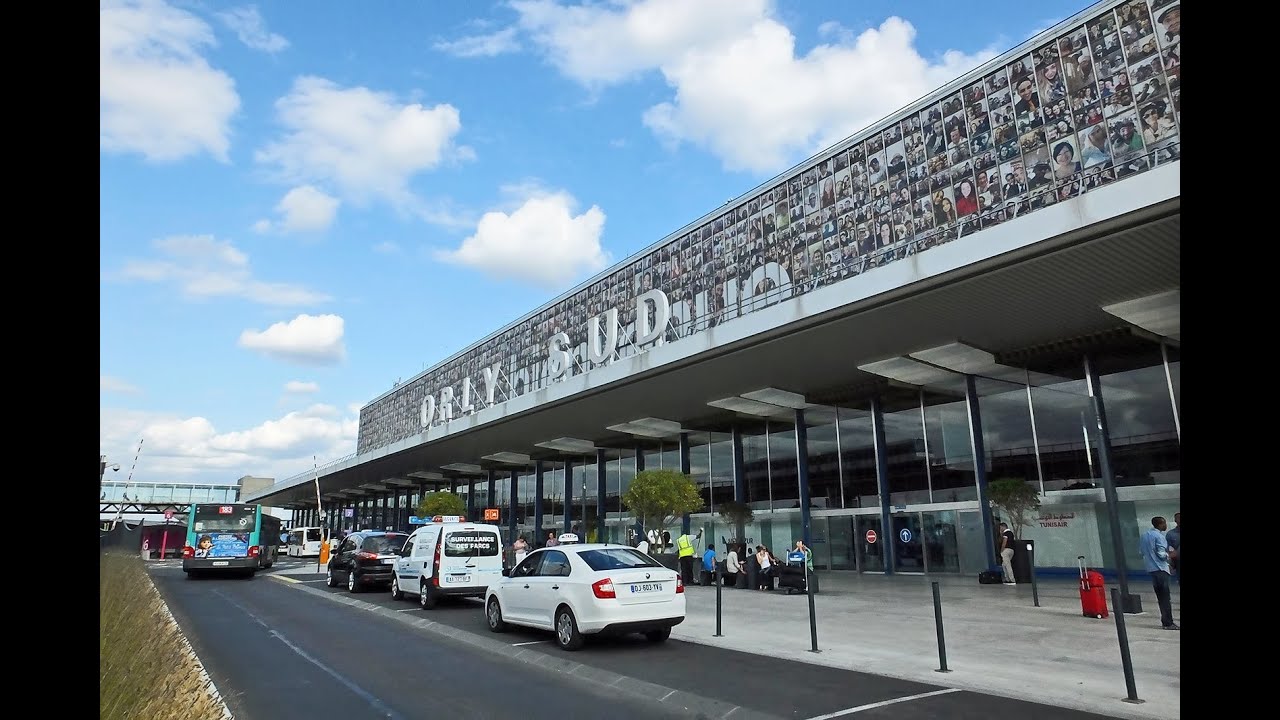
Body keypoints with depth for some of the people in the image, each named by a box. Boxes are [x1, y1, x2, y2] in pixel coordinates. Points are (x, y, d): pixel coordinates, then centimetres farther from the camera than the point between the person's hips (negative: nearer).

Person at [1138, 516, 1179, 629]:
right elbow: (1161, 554, -16)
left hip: (1150, 568, 8)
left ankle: (1165, 621, 17)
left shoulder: (1144, 535, 12)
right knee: (1165, 597, -5)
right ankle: (1168, 623, -4)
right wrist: (1171, 555, 1)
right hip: (1160, 568, -8)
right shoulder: (1159, 536, -13)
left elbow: (1140, 551, 16)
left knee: (1160, 596, 13)